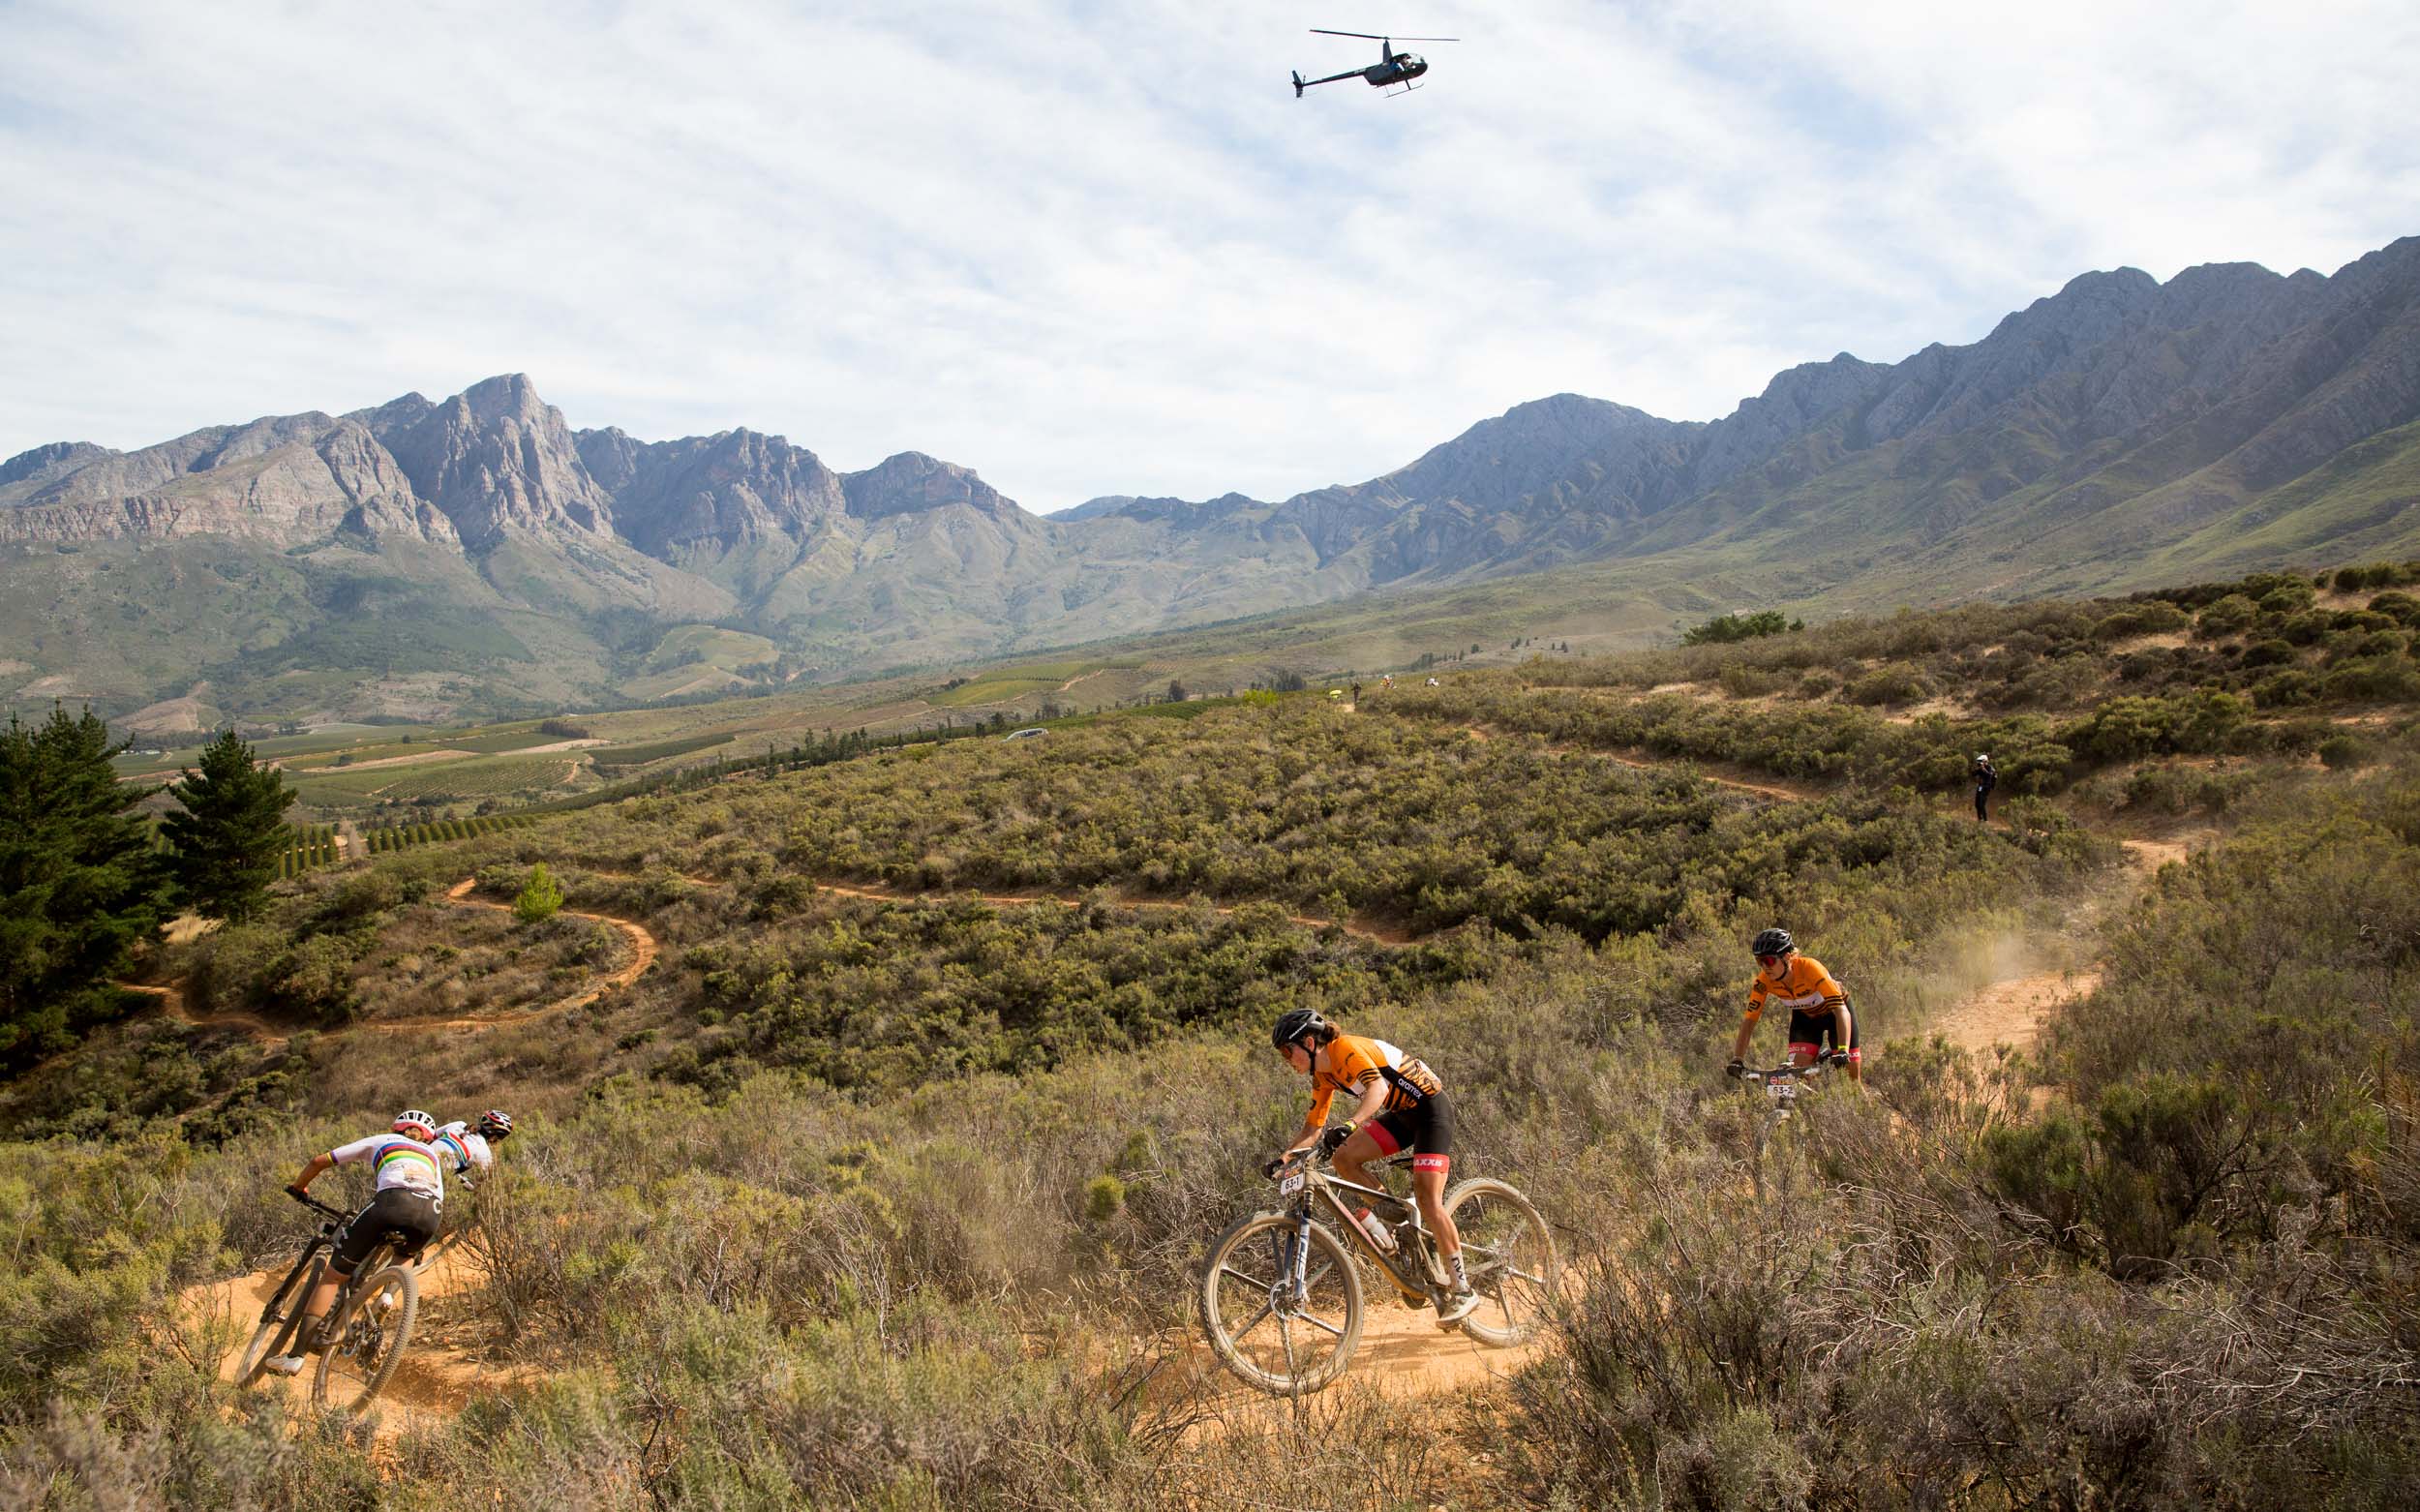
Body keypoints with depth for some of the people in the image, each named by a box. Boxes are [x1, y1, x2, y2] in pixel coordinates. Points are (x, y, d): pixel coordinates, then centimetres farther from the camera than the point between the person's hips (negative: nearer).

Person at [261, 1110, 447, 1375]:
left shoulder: (379, 1141, 32)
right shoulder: (432, 1156, 38)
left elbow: (320, 1161, 30)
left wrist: (298, 1187, 49)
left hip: (393, 1201, -3)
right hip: (430, 1214, 3)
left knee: (332, 1276, 10)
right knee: (405, 1256, 38)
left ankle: (296, 1355, 2)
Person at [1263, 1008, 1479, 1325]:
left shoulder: (1345, 1048, -22)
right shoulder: (1323, 1076, 5)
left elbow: (1378, 1087, -39)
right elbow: (1314, 1127, 10)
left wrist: (1350, 1126, -52)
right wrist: (1284, 1158, -3)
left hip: (1431, 1107, -8)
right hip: (1402, 1113, 8)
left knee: (1427, 1198, -15)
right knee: (1343, 1157, -8)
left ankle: (1462, 1290, -6)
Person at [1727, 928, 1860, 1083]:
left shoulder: (1809, 968, -38)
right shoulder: (1764, 981, -27)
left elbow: (1841, 1010, -41)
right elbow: (1749, 1020, -24)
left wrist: (1843, 1051, -52)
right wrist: (1737, 1060, -34)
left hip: (1833, 1012, -3)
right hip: (1804, 1016, 3)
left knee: (1852, 1079, -3)